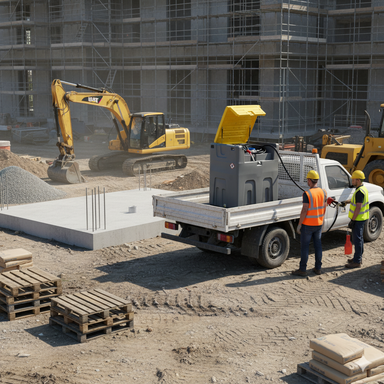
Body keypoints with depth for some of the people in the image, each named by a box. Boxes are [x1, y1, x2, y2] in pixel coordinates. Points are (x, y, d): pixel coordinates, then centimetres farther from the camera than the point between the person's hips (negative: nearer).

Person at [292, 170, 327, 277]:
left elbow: (304, 211, -20)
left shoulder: (307, 194, -20)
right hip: (318, 224, 6)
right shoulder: (323, 192, 1)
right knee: (318, 245, 14)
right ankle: (318, 268, 20)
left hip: (307, 225, -6)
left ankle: (302, 270, 8)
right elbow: (324, 208, 9)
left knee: (304, 246, 3)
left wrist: (299, 225, -12)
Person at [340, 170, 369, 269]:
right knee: (359, 238, 19)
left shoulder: (360, 191, -23)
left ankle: (357, 261, -1)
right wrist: (346, 202, 26)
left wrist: (352, 220, -22)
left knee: (357, 239, -5)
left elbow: (358, 207, -25)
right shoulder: (363, 188, 10)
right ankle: (358, 258, 29)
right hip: (361, 218, 11)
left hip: (358, 219, -11)